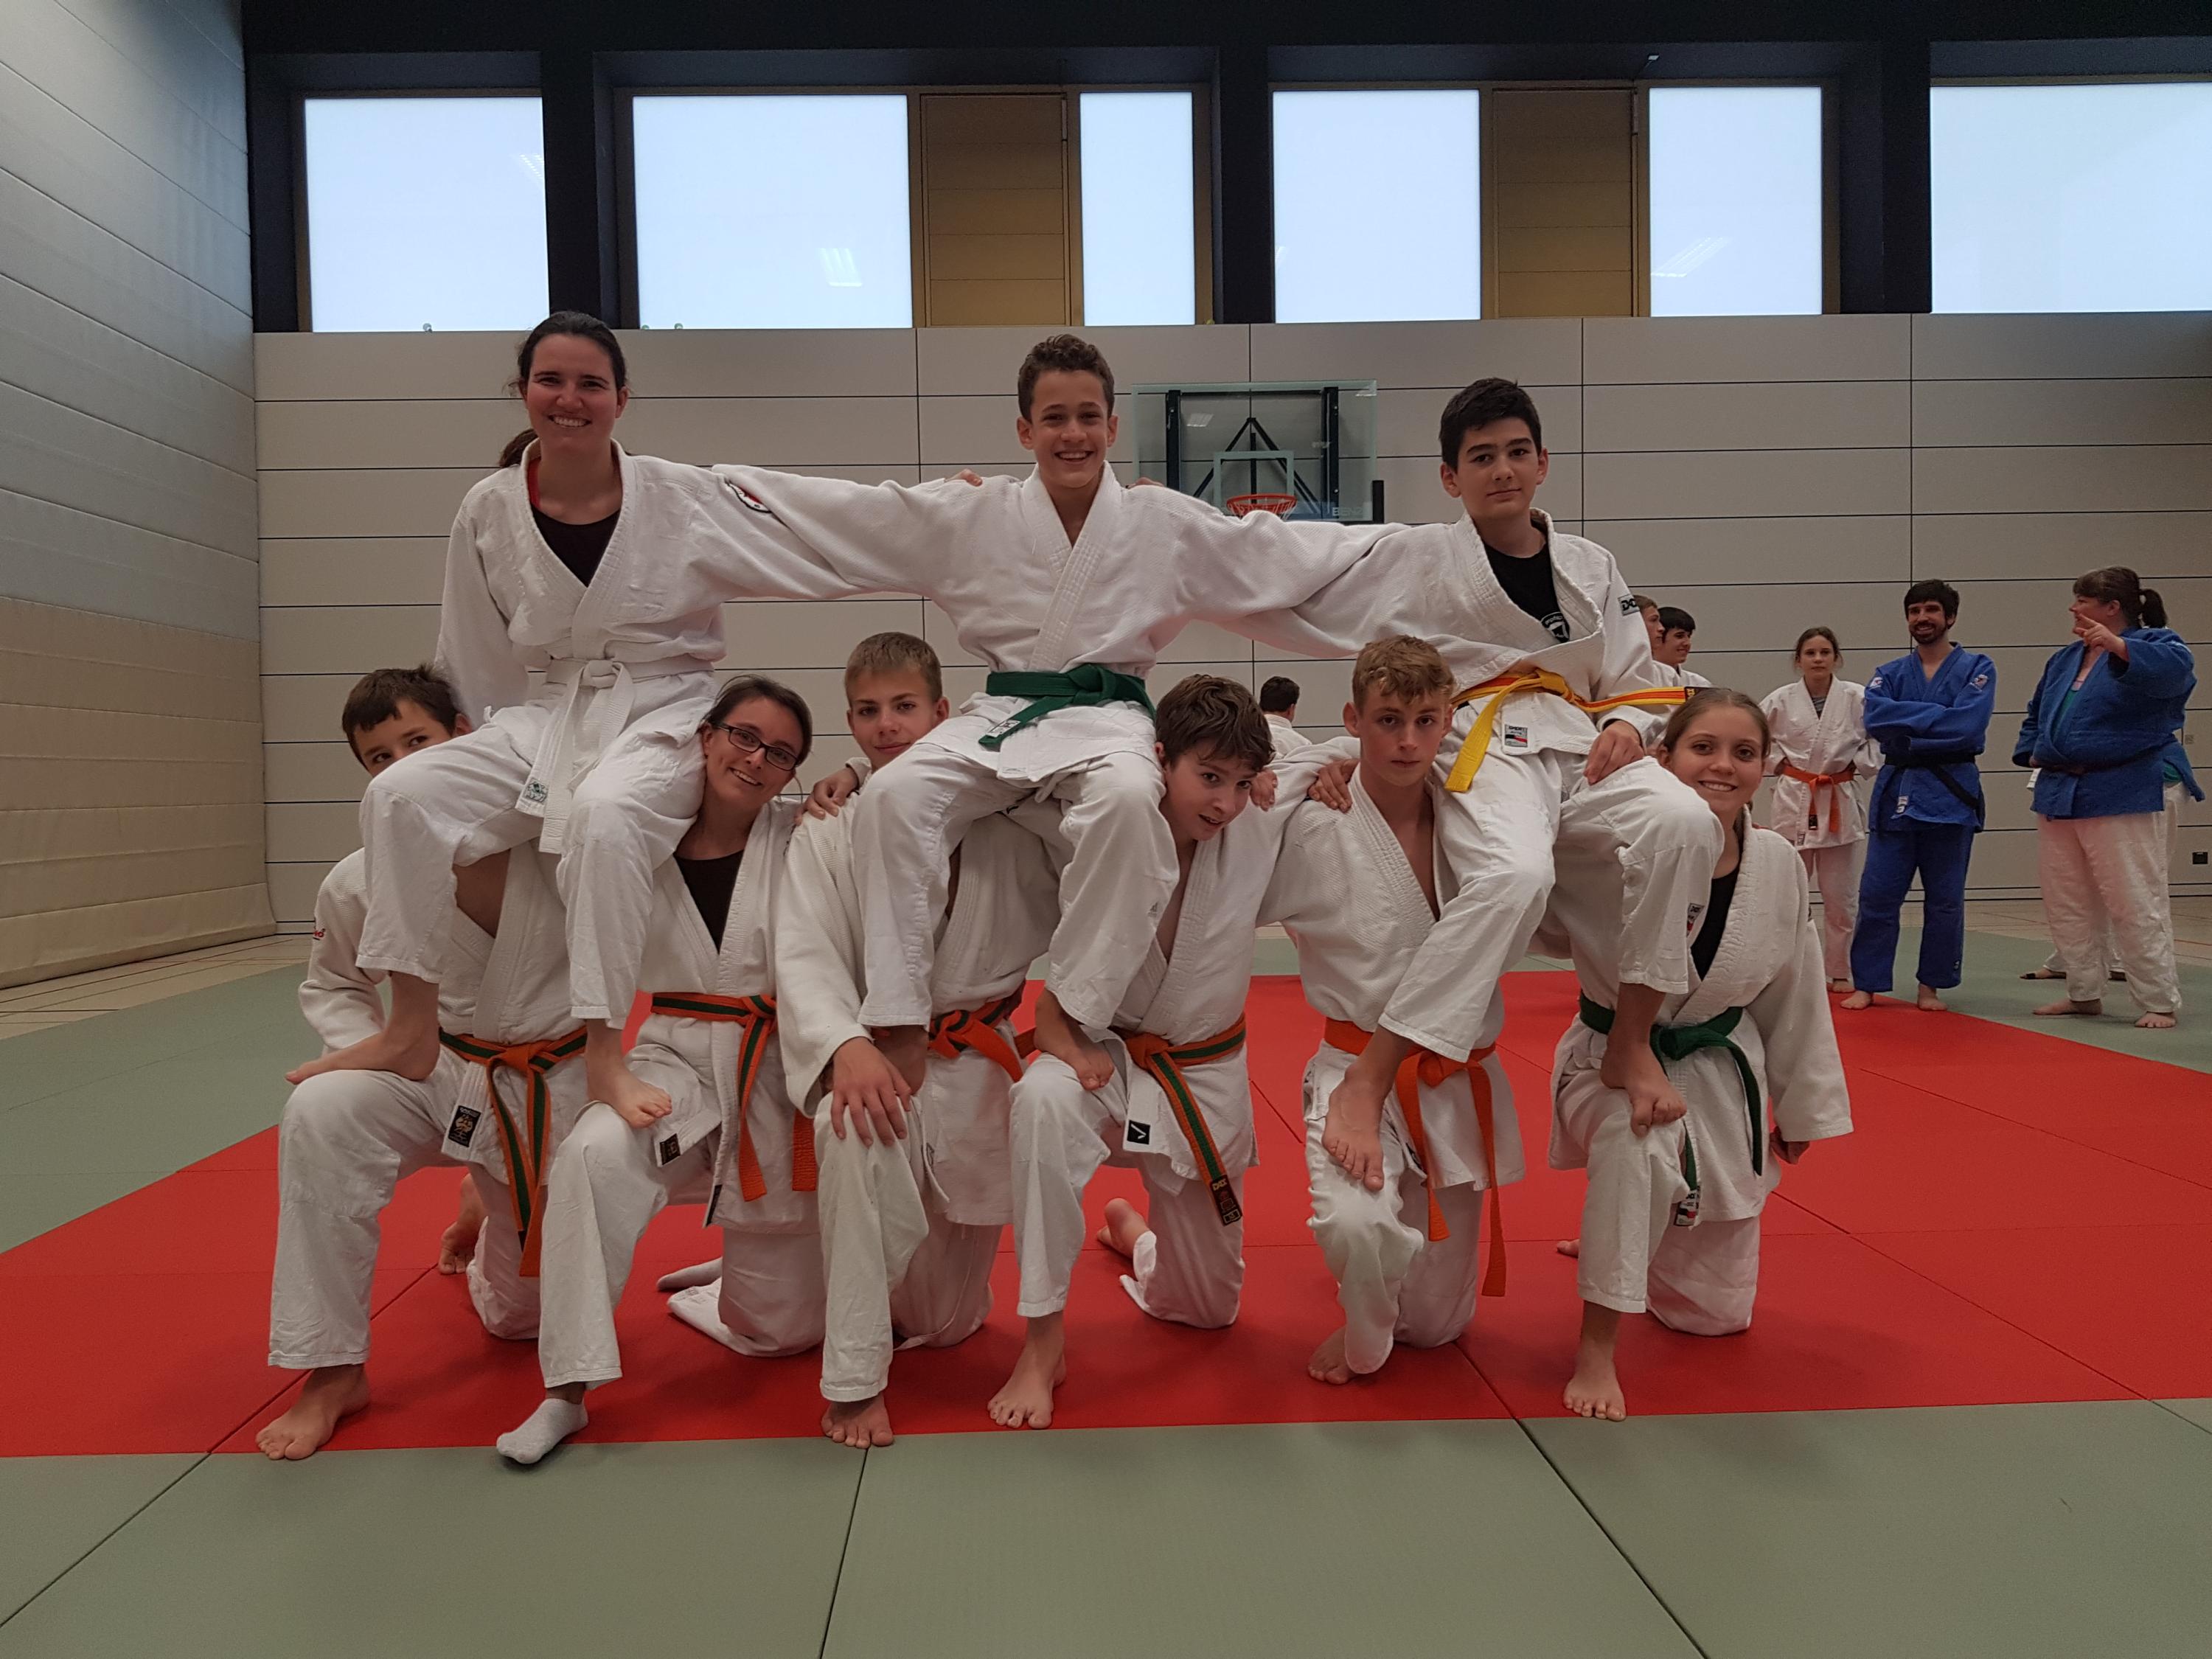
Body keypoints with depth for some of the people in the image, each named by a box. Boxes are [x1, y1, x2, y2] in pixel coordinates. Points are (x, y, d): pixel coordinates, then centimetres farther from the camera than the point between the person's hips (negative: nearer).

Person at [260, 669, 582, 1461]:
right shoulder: (359, 882, -12)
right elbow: (331, 988, 6)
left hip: (554, 1090, -1)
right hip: (435, 1071, 1)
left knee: (521, 1318, 10)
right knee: (320, 1115, -33)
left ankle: (484, 1223, 49)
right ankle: (333, 1370, -16)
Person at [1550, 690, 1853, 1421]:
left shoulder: (1777, 865, -10)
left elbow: (1794, 996, 4)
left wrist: (1801, 1105, 12)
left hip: (1719, 1069, 4)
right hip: (1613, 1058, -4)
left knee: (1716, 1312, 14)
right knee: (1642, 1141, -42)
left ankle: (1609, 1247, 47)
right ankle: (1595, 1351, -23)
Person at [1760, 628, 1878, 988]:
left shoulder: (1857, 698, -4)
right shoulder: (1780, 701, -2)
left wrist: (1858, 765, -5)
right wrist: (1776, 763, 0)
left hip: (1841, 802, 0)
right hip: (1793, 801, 0)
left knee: (1840, 897, 6)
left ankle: (1840, 972, 18)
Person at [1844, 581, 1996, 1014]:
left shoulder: (1977, 668, 2)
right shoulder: (1889, 674, 10)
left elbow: (1967, 725, -15)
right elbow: (1875, 719, -9)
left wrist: (1905, 724, -10)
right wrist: (1935, 716, -14)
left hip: (1951, 793, -2)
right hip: (1895, 791, 2)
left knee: (1944, 897, 5)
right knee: (1877, 893, 0)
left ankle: (1932, 985, 18)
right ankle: (1866, 985, 8)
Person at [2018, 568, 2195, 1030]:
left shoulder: (2152, 645, -6)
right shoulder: (2065, 659, 15)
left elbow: (2175, 667, -30)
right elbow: (2036, 715, 27)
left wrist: (2118, 645, -40)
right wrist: (2034, 753, 11)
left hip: (2121, 797, -8)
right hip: (2058, 795, 8)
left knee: (2136, 904, -5)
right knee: (2066, 905, 13)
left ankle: (2159, 1002, 6)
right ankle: (2084, 993, 25)